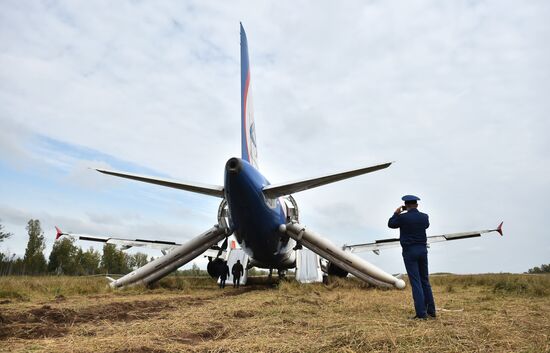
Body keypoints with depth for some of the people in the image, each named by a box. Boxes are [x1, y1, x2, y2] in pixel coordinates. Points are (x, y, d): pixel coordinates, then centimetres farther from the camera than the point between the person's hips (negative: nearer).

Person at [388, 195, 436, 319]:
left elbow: (391, 224, 5)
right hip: (422, 250, 5)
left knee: (416, 282, -3)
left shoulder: (403, 217, -12)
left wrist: (396, 213, 19)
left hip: (409, 251, -5)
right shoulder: (424, 217, 2)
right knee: (425, 281, 15)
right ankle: (431, 311, 20)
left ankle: (421, 313, -3)